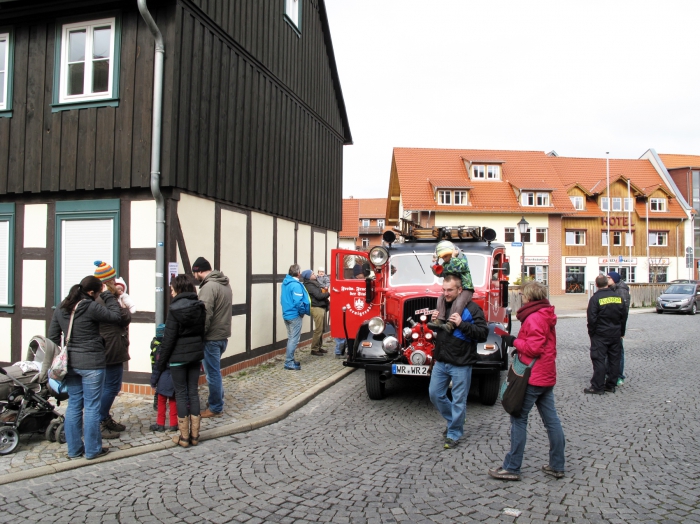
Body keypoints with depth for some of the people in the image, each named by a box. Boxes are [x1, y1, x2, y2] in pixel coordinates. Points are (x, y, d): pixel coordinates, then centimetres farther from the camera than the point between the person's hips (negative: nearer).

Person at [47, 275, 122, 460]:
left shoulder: (62, 308, 6)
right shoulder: (91, 307, -17)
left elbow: (52, 337, 11)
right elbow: (115, 316, -9)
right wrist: (108, 295, -1)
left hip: (70, 363, 7)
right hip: (91, 363, -7)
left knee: (74, 405, 14)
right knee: (91, 407, 3)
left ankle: (74, 448, 23)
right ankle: (92, 450, 12)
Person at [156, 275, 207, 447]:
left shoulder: (175, 309, -14)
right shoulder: (200, 306, 3)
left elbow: (168, 338, -13)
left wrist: (161, 361, -4)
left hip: (178, 357, -5)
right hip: (196, 355, 5)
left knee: (181, 394, 4)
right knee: (193, 392, 11)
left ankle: (184, 437, 10)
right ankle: (194, 435, 15)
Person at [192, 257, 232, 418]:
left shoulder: (209, 286, -19)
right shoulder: (225, 284, 11)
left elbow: (205, 315, -22)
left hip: (212, 337, -9)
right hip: (223, 334, 9)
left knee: (213, 373, 2)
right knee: (214, 371, 21)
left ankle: (216, 408, 13)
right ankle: (218, 401, 31)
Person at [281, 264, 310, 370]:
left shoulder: (285, 283, 9)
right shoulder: (296, 285, -19)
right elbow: (298, 302, -25)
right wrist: (303, 312, -9)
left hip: (286, 314, 9)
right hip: (295, 315, -9)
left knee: (291, 338, 18)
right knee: (294, 340, -3)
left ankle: (290, 360, 24)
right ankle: (289, 363, 0)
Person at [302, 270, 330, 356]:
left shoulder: (314, 283, 18)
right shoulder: (309, 286, -11)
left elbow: (321, 293, 20)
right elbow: (319, 296, -18)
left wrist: (326, 294, 1)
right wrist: (328, 293, -9)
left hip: (321, 307, 9)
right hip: (317, 308, -9)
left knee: (321, 329, 13)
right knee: (318, 330, -7)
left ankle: (319, 347, 21)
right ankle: (314, 349, 0)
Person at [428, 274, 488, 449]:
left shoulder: (472, 309, -12)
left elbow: (483, 333, -18)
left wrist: (462, 324, -28)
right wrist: (434, 321, -1)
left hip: (461, 364, -6)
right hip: (440, 362, 7)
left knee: (458, 400, 5)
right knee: (435, 394, 14)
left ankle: (454, 434, 22)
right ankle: (454, 420, 36)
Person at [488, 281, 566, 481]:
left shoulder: (534, 318, -17)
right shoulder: (547, 316, 14)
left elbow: (534, 347, -23)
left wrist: (514, 341, -11)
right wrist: (519, 346, 9)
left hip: (532, 378, -10)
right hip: (547, 376, 10)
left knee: (518, 419, -2)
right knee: (551, 419, 13)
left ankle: (511, 468, 3)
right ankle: (557, 466, 20)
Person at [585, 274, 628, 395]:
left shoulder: (595, 298, -12)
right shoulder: (618, 297, 5)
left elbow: (592, 318, -15)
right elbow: (624, 316, 11)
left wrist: (591, 333, -2)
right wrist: (621, 332, 20)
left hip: (600, 335, -5)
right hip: (615, 334, 5)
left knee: (599, 360, -3)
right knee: (614, 360, 11)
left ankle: (598, 387, -1)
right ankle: (611, 385, 17)